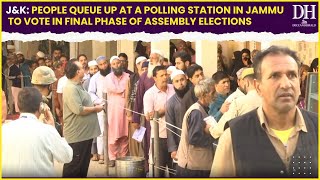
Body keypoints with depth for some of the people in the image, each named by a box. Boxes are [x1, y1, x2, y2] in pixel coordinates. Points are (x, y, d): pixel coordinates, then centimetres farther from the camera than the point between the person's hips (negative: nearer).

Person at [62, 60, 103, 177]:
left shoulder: (78, 86, 15)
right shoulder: (71, 88, -19)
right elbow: (79, 110, -28)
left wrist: (94, 106, 8)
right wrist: (95, 108, -15)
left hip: (85, 132, 10)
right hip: (77, 134, -10)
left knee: (83, 165, 18)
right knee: (73, 166, 0)